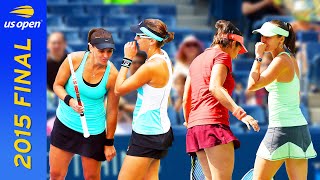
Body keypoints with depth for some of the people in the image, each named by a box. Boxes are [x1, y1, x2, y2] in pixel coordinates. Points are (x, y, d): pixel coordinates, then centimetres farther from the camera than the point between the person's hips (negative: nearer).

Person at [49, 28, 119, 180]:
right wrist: (69, 100, -24)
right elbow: (57, 85, -2)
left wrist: (109, 143, -3)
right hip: (65, 123, 2)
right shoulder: (75, 59, -15)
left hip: (93, 131, -1)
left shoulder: (112, 75, -16)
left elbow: (112, 111, -8)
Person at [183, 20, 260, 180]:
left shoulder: (197, 60, 24)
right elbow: (215, 87, -19)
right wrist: (240, 113, -27)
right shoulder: (222, 56, -1)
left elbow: (186, 100, 24)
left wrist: (189, 123, 37)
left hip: (195, 125, 9)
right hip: (214, 122, -9)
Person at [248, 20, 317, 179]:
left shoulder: (281, 61, -13)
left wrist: (258, 57, -10)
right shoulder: (291, 59, 15)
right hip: (299, 126, 9)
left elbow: (252, 85, -17)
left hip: (282, 130, -9)